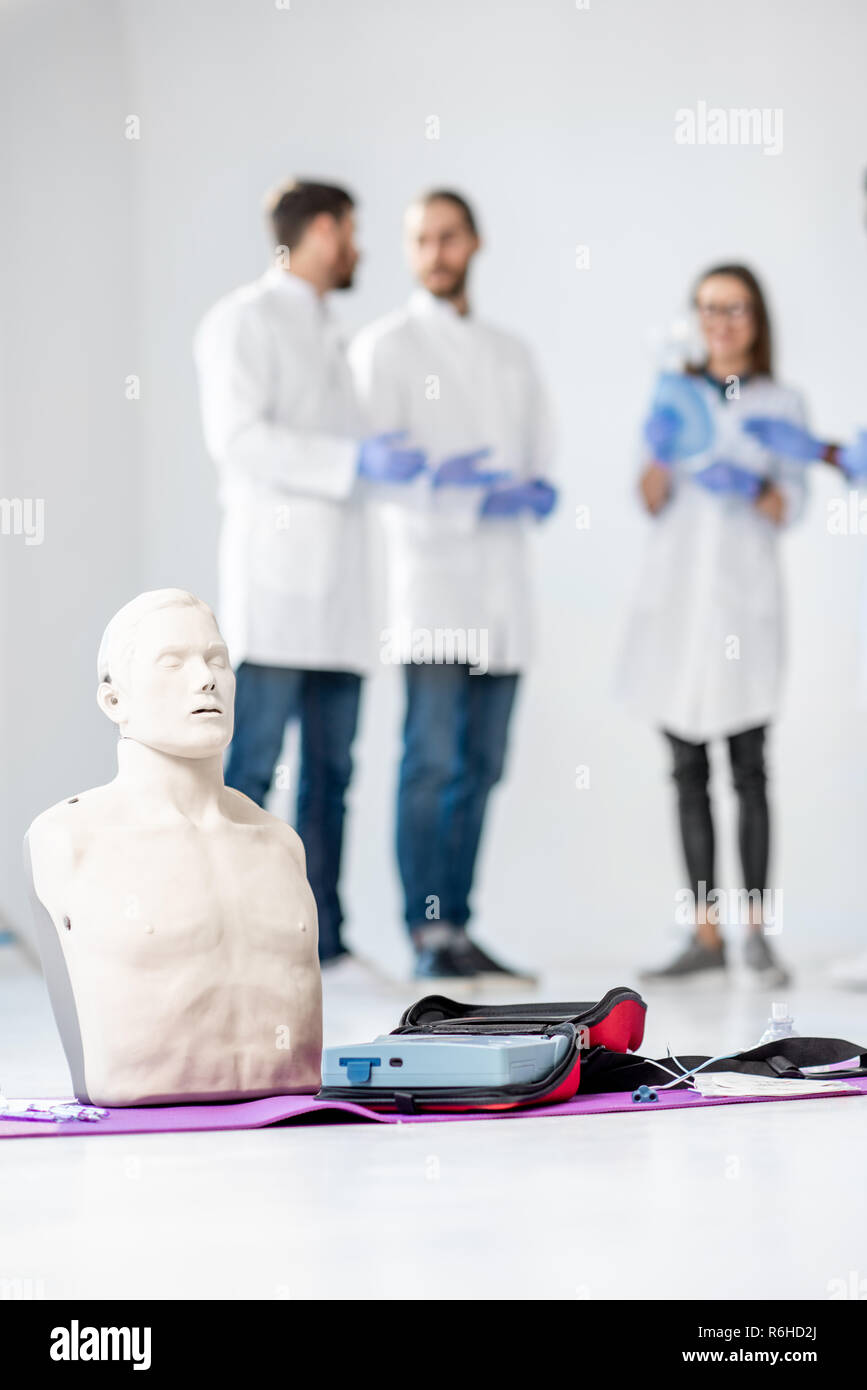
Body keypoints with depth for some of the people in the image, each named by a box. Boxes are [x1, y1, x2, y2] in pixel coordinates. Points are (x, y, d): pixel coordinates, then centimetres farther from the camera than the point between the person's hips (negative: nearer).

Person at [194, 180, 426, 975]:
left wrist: (434, 473, 18)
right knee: (252, 766, -11)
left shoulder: (326, 339, 24)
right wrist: (355, 461, -19)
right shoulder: (246, 320, -1)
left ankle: (321, 939, 5)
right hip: (274, 580, -8)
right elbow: (237, 438, -13)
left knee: (331, 771, 4)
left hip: (336, 587, 8)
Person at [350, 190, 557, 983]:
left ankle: (455, 929, 10)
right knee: (433, 761, -13)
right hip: (429, 582, -6)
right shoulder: (385, 347, 4)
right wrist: (463, 496, -20)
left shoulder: (512, 356, 22)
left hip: (501, 590, 6)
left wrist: (536, 493, -1)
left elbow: (539, 459, 22)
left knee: (481, 767, 5)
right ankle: (430, 936, -13)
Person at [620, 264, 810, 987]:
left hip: (745, 598, -2)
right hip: (676, 593, 2)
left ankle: (757, 930, -2)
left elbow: (792, 503, 2)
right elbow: (651, 501, 7)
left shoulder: (780, 402, 9)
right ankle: (706, 934, 4)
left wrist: (751, 488, -17)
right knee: (689, 771, 1)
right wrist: (662, 456, -13)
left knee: (748, 768, -8)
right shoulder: (675, 395, 13)